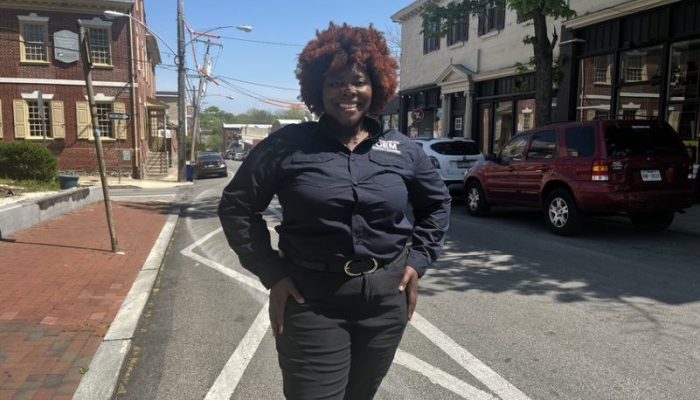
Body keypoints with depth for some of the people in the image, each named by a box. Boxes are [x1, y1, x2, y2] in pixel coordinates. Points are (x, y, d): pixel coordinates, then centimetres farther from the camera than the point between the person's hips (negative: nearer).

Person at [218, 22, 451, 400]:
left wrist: (419, 259, 5)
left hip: (387, 298, 4)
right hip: (312, 303, -3)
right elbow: (236, 206, -1)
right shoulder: (288, 145, -6)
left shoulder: (401, 149, 3)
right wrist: (272, 274, -8)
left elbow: (436, 202, 17)